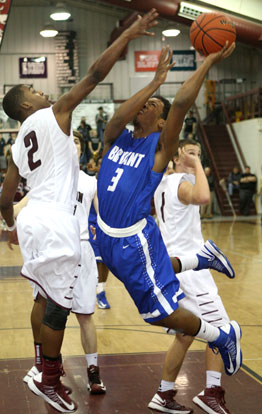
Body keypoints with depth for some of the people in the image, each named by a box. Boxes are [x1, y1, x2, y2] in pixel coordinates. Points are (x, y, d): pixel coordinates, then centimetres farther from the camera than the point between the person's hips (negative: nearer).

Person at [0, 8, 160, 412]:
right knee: (59, 303, 1)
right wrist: (128, 35, -5)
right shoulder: (53, 115, -2)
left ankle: (46, 364, 30)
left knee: (47, 297, 20)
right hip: (56, 224, -8)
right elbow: (94, 75, -8)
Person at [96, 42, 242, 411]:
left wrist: (209, 62, -21)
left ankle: (224, 337, 20)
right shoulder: (116, 139, 4)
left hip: (135, 240, -7)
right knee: (153, 279, 27)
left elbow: (182, 102, -23)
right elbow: (118, 117, -19)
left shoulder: (160, 146, -10)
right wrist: (156, 81, -17)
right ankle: (201, 257, 44)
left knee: (164, 314, -1)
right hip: (107, 236, 7)